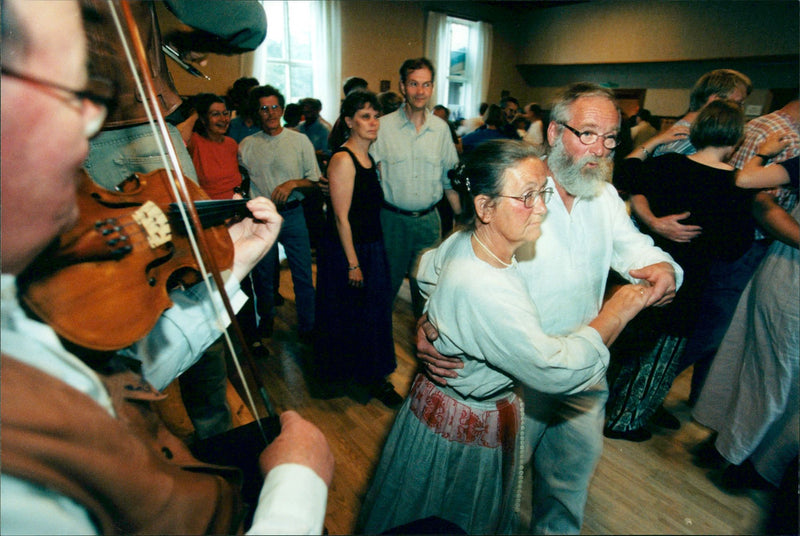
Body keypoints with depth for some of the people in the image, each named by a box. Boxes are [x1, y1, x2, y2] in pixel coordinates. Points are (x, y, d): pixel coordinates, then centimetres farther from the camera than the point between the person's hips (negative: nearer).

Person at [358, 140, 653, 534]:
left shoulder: (461, 241, -12)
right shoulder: (485, 292, -41)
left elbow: (425, 270, 10)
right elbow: (556, 371, -34)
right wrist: (615, 313, -22)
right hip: (466, 428, -8)